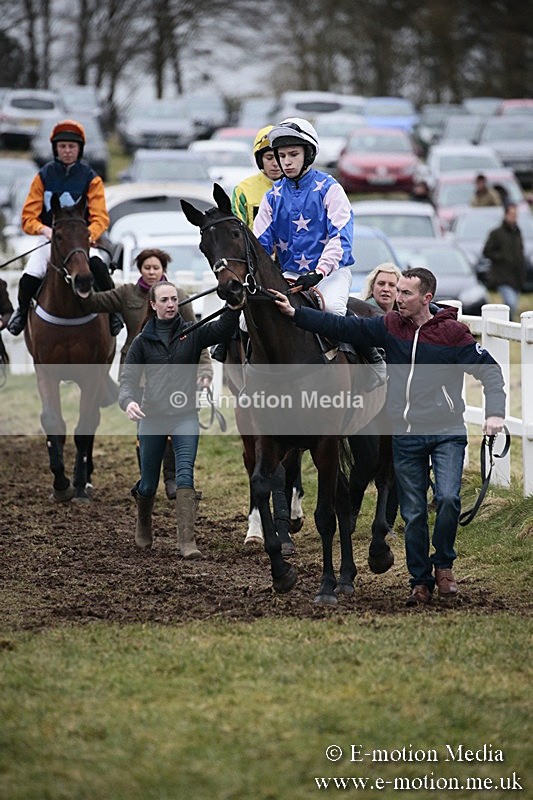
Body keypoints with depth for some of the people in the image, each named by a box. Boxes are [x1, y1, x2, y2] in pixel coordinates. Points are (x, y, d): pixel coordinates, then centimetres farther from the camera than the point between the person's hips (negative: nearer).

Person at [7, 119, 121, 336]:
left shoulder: (90, 178, 0)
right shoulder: (44, 176, 4)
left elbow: (100, 217, -8)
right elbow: (28, 217, 0)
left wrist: (89, 234, -30)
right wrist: (45, 230, -22)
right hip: (50, 239, 1)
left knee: (98, 267, -32)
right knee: (28, 279, -20)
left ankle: (113, 312, -14)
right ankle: (22, 312, 12)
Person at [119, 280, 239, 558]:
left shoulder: (193, 334, 3)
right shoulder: (143, 341, 4)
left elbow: (224, 328, -13)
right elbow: (128, 377, -1)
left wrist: (235, 305, -33)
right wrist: (128, 401, -23)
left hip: (185, 416, -1)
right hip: (151, 418, 1)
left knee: (185, 475, -17)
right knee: (149, 484, 11)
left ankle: (187, 541, -22)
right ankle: (143, 523, 43)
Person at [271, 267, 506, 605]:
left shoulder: (453, 333, -5)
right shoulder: (390, 326, 4)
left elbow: (489, 369, -3)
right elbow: (343, 327, 0)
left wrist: (495, 412, -17)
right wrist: (295, 314, -7)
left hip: (447, 433, -3)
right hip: (406, 436, 3)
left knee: (448, 498, -19)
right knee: (413, 514, 6)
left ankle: (443, 564, 3)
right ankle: (421, 582, 16)